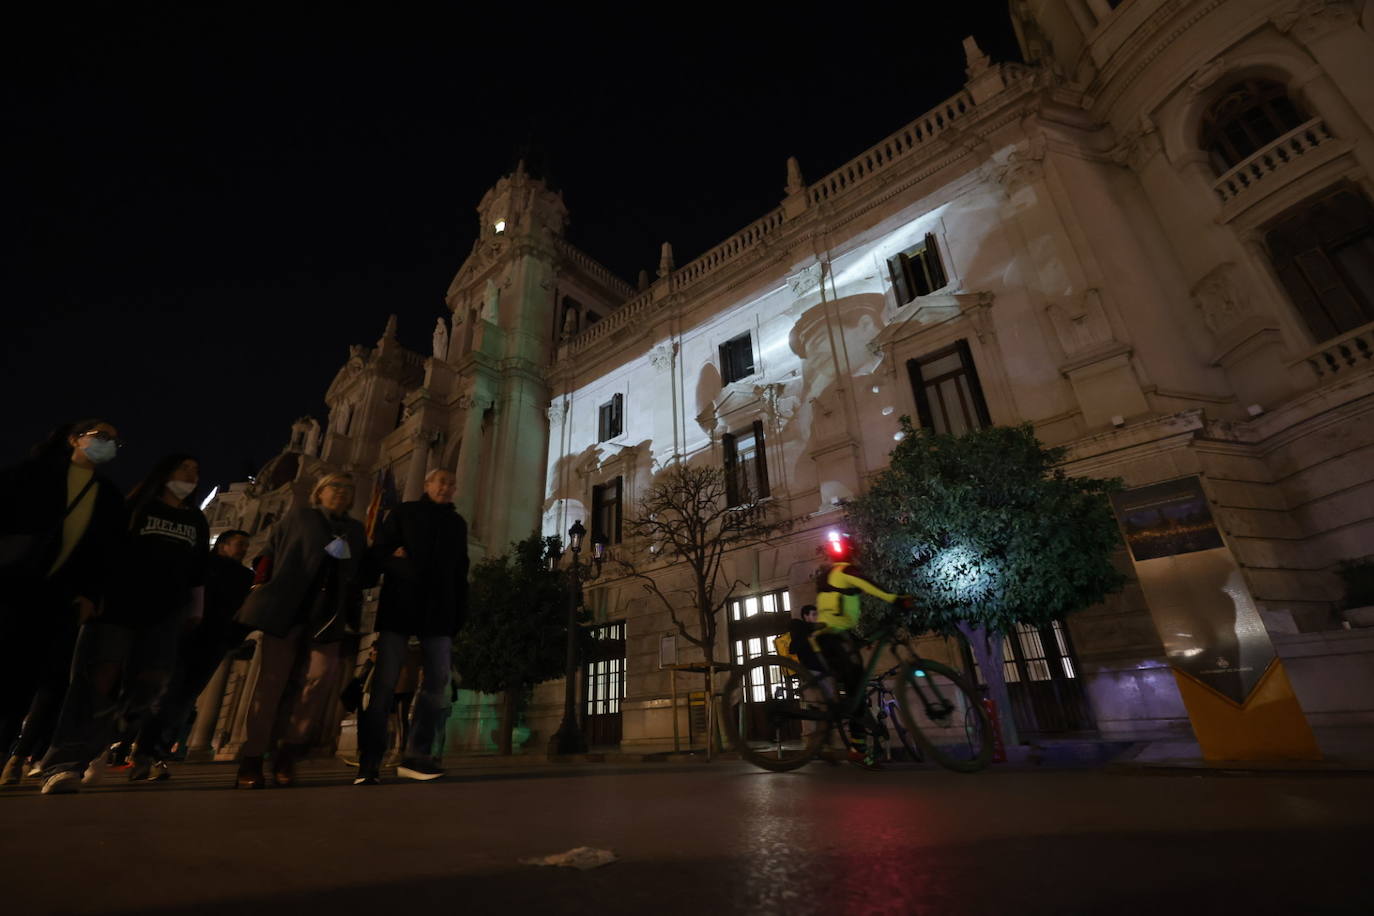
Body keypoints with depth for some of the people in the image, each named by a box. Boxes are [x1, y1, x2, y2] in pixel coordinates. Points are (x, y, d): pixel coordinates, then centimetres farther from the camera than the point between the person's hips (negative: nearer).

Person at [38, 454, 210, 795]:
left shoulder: (197, 521, 19)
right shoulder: (134, 508, 10)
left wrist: (196, 613, 12)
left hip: (166, 614, 3)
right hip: (118, 607, -3)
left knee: (148, 684, -6)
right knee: (100, 680, -13)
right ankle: (65, 765, -12)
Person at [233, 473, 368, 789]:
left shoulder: (355, 529, 18)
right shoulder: (297, 517, 12)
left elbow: (360, 573, 14)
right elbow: (269, 554, 7)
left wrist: (352, 619, 6)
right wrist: (258, 592, -4)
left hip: (329, 616, 2)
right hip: (285, 610, -2)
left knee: (322, 676, -14)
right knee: (271, 682, 0)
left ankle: (289, 751, 1)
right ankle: (251, 760, 10)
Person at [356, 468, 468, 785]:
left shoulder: (457, 524, 17)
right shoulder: (404, 513, 10)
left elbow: (460, 572, 15)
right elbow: (379, 553, 3)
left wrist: (459, 613, 7)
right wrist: (404, 570, -16)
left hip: (438, 610, 3)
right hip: (400, 605, -3)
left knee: (438, 680, -3)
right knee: (384, 682, -4)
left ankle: (415, 756, 5)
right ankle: (369, 761, 3)